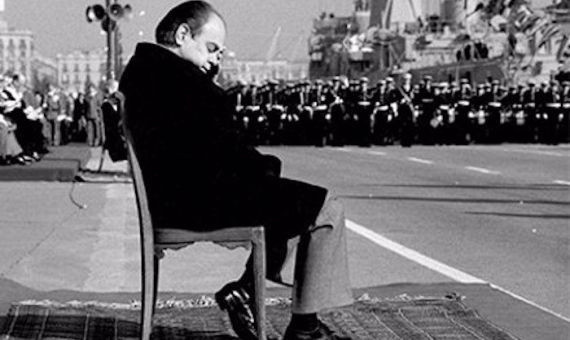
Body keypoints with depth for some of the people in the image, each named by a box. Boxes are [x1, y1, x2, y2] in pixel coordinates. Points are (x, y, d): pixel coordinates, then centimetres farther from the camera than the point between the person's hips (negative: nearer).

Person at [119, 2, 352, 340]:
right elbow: (219, 144, -19)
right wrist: (264, 165, -5)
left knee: (297, 199, 26)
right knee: (326, 209, -8)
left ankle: (245, 290, 19)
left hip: (178, 194, 11)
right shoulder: (174, 75, -18)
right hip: (196, 200, -11)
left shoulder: (144, 67, 15)